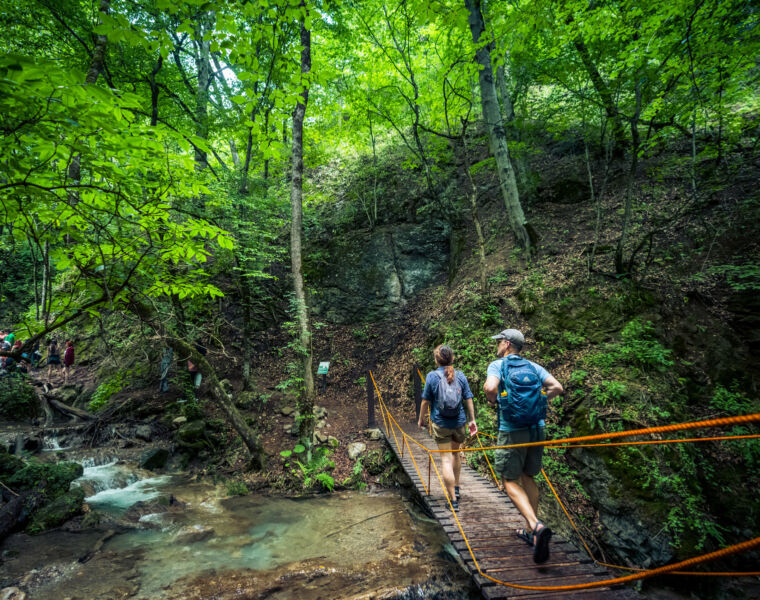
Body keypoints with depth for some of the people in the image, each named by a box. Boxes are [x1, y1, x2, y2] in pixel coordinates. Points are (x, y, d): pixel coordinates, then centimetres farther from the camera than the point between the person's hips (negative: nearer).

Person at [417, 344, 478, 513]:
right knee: (456, 454, 25)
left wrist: (421, 418, 10)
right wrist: (472, 420, 12)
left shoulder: (432, 376, -8)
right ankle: (456, 488, 39)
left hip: (440, 424, -3)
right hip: (459, 422, 3)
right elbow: (468, 399, 2)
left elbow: (425, 401, -5)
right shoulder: (460, 375, -1)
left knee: (446, 460, 1)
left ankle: (454, 500, 1)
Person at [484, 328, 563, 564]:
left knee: (511, 482, 4)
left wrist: (494, 400, -3)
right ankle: (531, 532, 26)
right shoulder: (533, 367, 9)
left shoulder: (497, 365, -5)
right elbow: (557, 387, 0)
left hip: (512, 432, -5)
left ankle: (536, 526, -16)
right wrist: (536, 400, 10)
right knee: (528, 478, 18)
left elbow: (490, 387, -24)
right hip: (537, 430, 5)